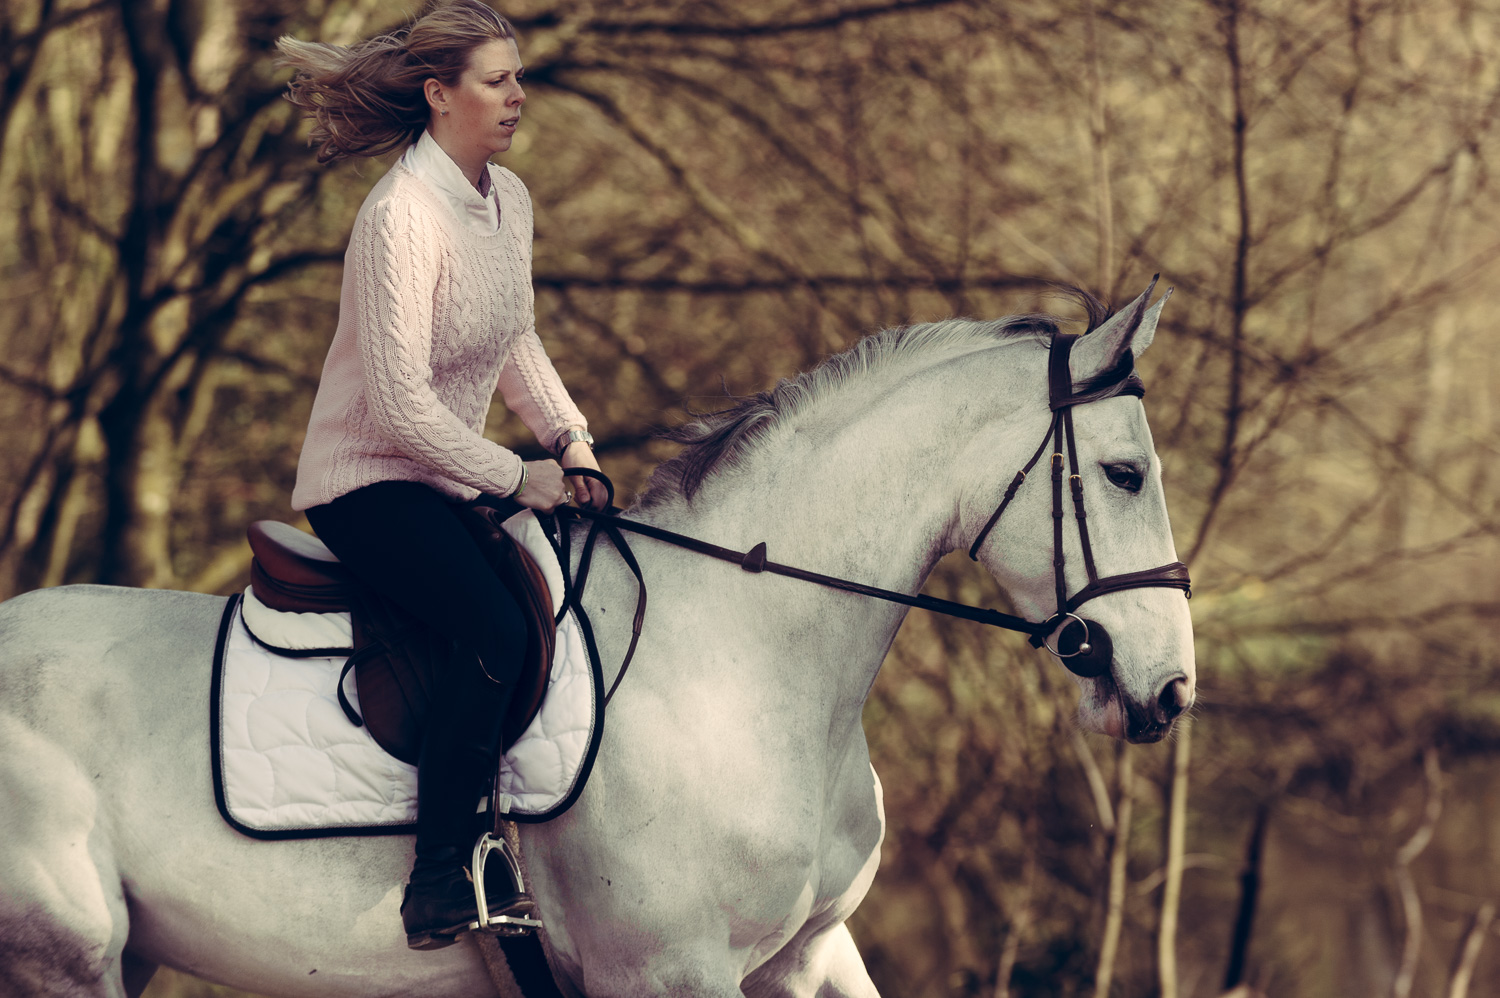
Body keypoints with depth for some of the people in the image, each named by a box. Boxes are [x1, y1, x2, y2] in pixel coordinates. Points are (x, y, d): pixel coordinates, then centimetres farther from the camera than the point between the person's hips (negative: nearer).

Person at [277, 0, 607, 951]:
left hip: (452, 480, 9)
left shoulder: (509, 198, 7)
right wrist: (517, 478, -19)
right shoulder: (404, 214, -21)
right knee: (499, 627, -30)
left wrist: (569, 437, 6)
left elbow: (516, 342, 21)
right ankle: (439, 880, -25)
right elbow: (400, 399, -23)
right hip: (367, 485, -9)